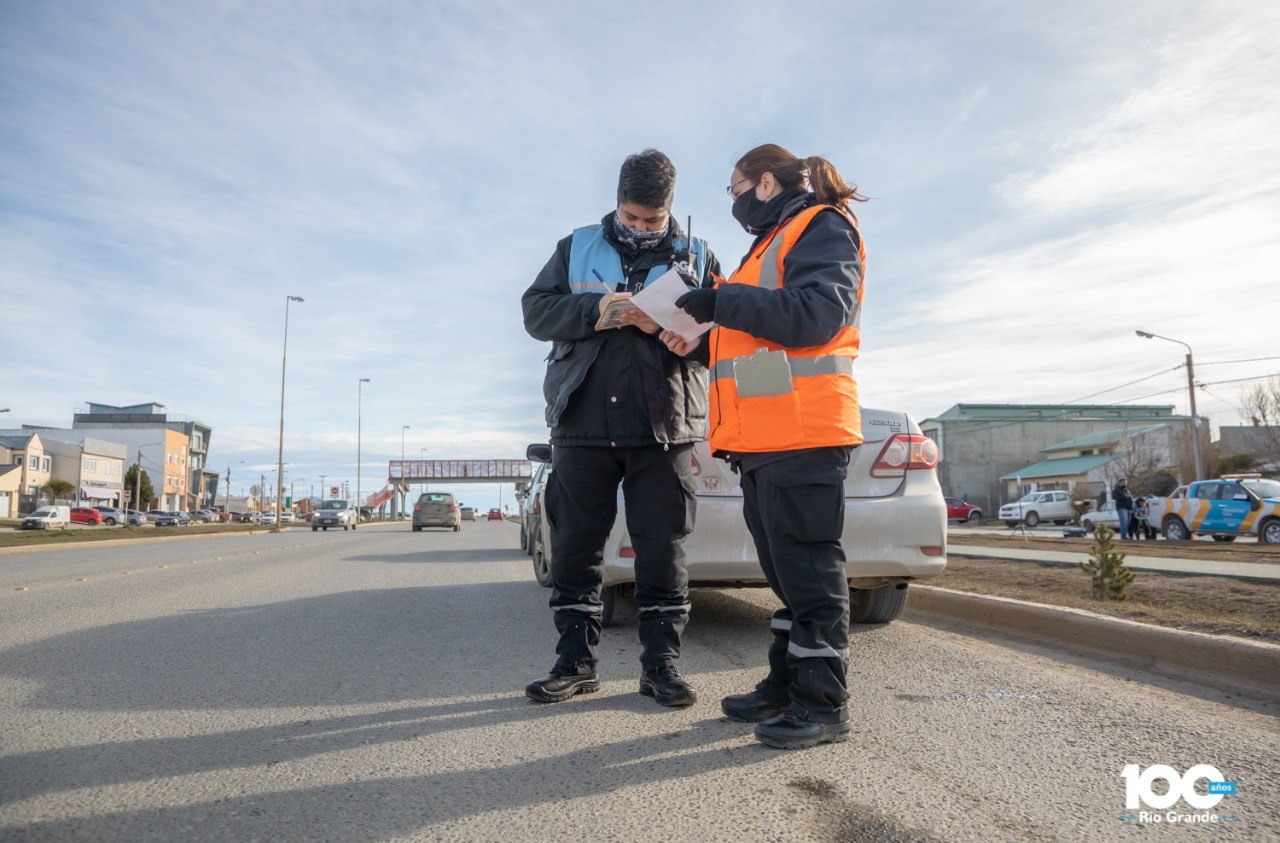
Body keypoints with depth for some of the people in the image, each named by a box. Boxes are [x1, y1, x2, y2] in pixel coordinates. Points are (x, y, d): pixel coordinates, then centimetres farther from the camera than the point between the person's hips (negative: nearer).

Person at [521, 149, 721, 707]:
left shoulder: (697, 259, 12)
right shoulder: (577, 248, 14)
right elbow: (536, 310, 4)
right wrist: (596, 308, -12)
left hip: (663, 427, -1)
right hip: (582, 424, 1)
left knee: (661, 547, 2)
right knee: (575, 543, 5)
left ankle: (660, 661, 15)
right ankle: (575, 661, 17)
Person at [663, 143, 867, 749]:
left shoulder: (822, 228, -1)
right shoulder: (772, 244, 28)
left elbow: (817, 313, -19)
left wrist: (722, 302, -15)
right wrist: (704, 345, 12)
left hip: (803, 434, -10)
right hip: (763, 440, 10)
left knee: (809, 569, -6)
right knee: (784, 569, 13)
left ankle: (823, 704, 4)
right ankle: (786, 687, 22)